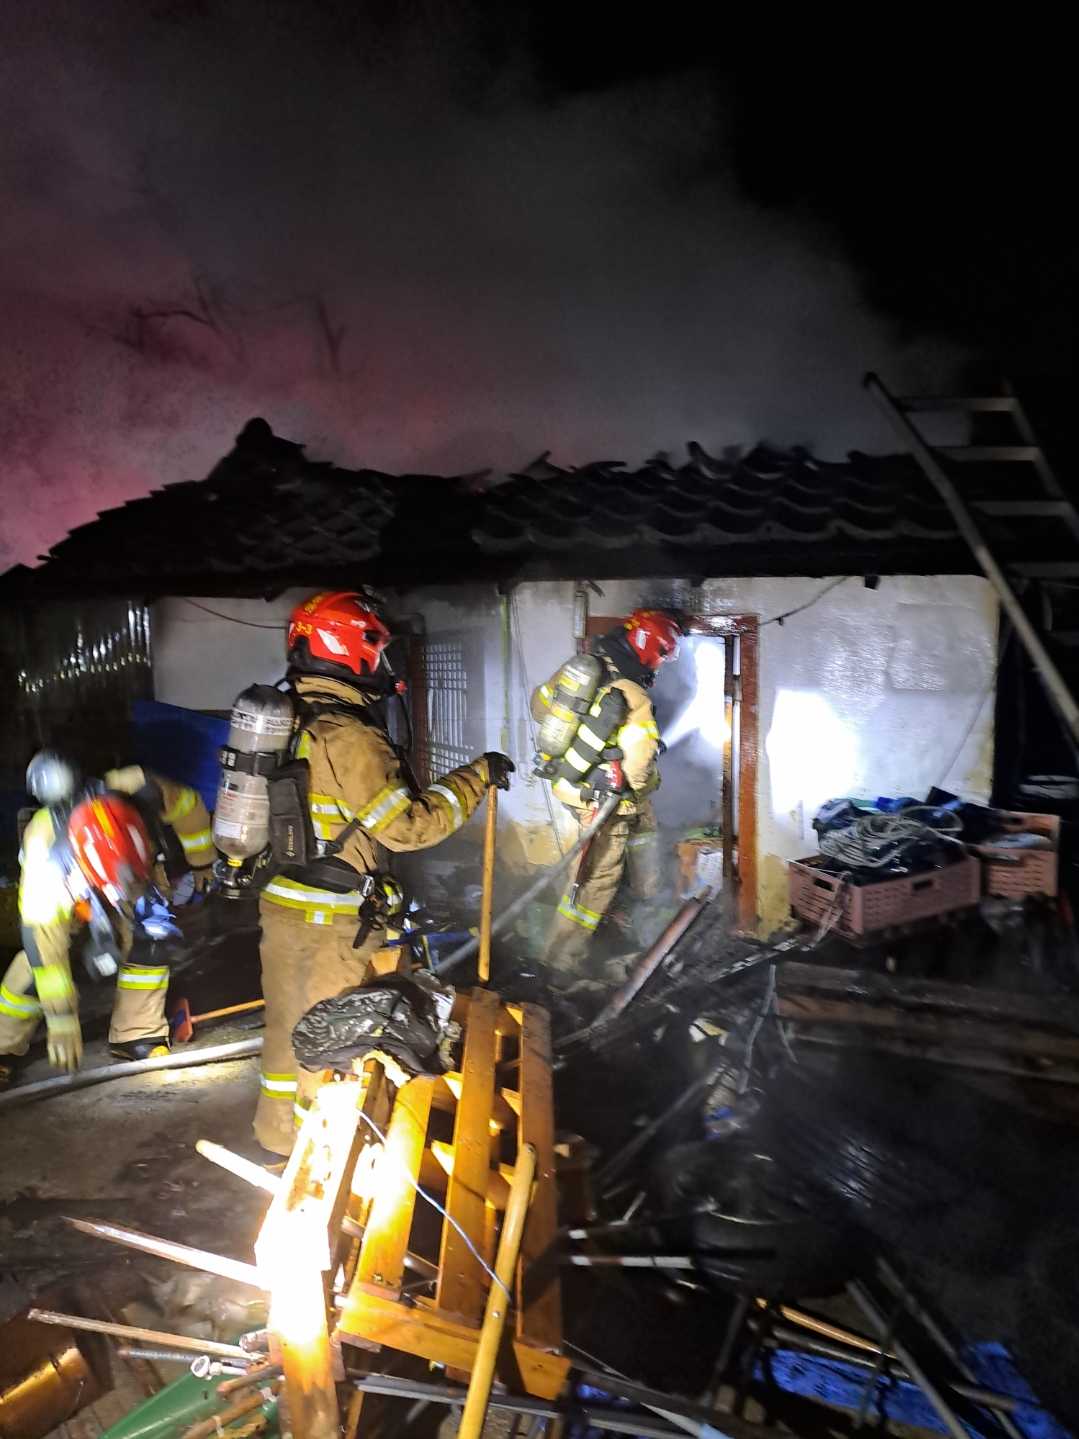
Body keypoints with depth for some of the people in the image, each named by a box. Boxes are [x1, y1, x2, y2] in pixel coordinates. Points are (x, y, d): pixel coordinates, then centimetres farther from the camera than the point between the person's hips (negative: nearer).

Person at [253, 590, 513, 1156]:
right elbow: (407, 824, -23)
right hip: (333, 922, -9)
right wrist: (475, 777, -15)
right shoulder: (348, 734, -23)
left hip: (280, 901, 9)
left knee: (290, 1021, 22)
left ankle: (278, 1127, 38)